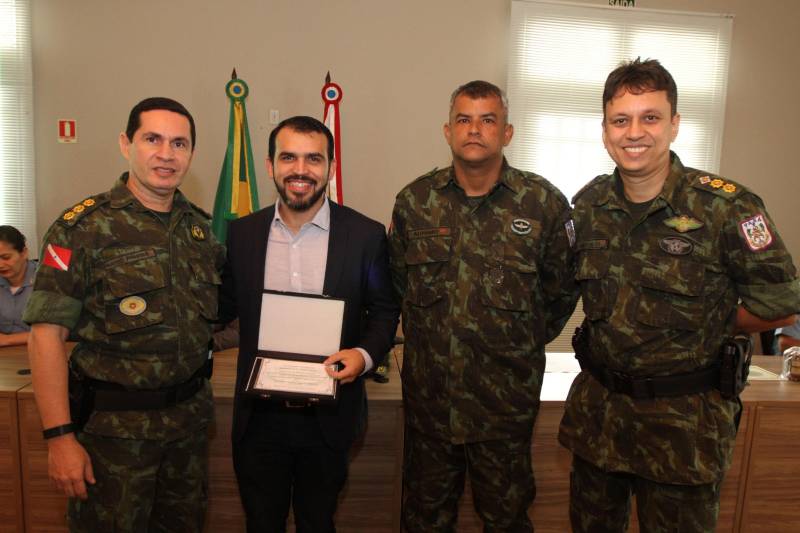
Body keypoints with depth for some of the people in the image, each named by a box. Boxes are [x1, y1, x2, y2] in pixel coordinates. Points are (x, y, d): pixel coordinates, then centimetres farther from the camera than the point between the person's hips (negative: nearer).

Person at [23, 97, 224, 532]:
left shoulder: (200, 226, 4)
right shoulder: (84, 228, -13)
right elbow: (45, 335, -14)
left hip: (189, 416, 5)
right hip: (114, 425, -5)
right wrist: (60, 437, -18)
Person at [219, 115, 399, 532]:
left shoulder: (366, 235, -9)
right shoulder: (241, 233, -2)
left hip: (328, 416, -1)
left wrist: (365, 354, -18)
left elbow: (384, 310, -1)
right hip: (259, 415, 2)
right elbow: (225, 307, 8)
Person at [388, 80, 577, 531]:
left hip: (508, 397, -1)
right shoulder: (414, 201, -2)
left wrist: (525, 342, 6)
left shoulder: (545, 203, -7)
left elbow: (562, 290, 3)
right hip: (429, 392, 2)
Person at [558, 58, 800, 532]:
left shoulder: (726, 208, -16)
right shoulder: (588, 205, -1)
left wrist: (702, 328, -5)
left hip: (685, 418, -4)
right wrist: (625, 328, 2)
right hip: (597, 408, 4)